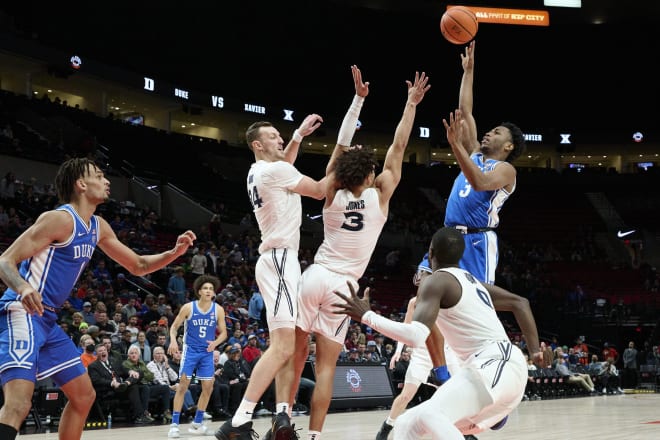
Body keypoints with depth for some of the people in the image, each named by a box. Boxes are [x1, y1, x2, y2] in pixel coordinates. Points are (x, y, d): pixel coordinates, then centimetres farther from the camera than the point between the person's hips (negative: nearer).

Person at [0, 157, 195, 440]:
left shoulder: (98, 227, 13)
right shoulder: (60, 219, -13)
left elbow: (138, 266, 24)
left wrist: (175, 252, 6)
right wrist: (23, 287, -38)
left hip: (47, 320, 10)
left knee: (84, 396, 16)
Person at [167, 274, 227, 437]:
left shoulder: (218, 310, -3)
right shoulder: (188, 307, -9)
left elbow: (223, 332, 4)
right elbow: (174, 327, -1)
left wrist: (215, 342, -17)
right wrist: (173, 340, -20)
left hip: (207, 352, 3)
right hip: (190, 350, -3)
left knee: (208, 387, 2)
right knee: (183, 385, -9)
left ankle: (197, 422, 17)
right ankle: (174, 424, -7)